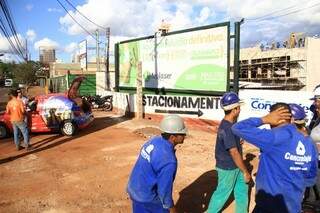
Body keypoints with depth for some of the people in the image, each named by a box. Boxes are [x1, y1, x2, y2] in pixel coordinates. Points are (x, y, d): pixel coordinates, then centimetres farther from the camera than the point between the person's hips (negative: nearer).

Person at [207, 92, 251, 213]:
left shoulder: (228, 123, 2)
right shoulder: (227, 128, -30)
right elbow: (234, 153, -27)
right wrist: (245, 172, -20)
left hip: (234, 166, 9)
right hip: (228, 168, -9)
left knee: (242, 190, 21)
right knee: (222, 193, 10)